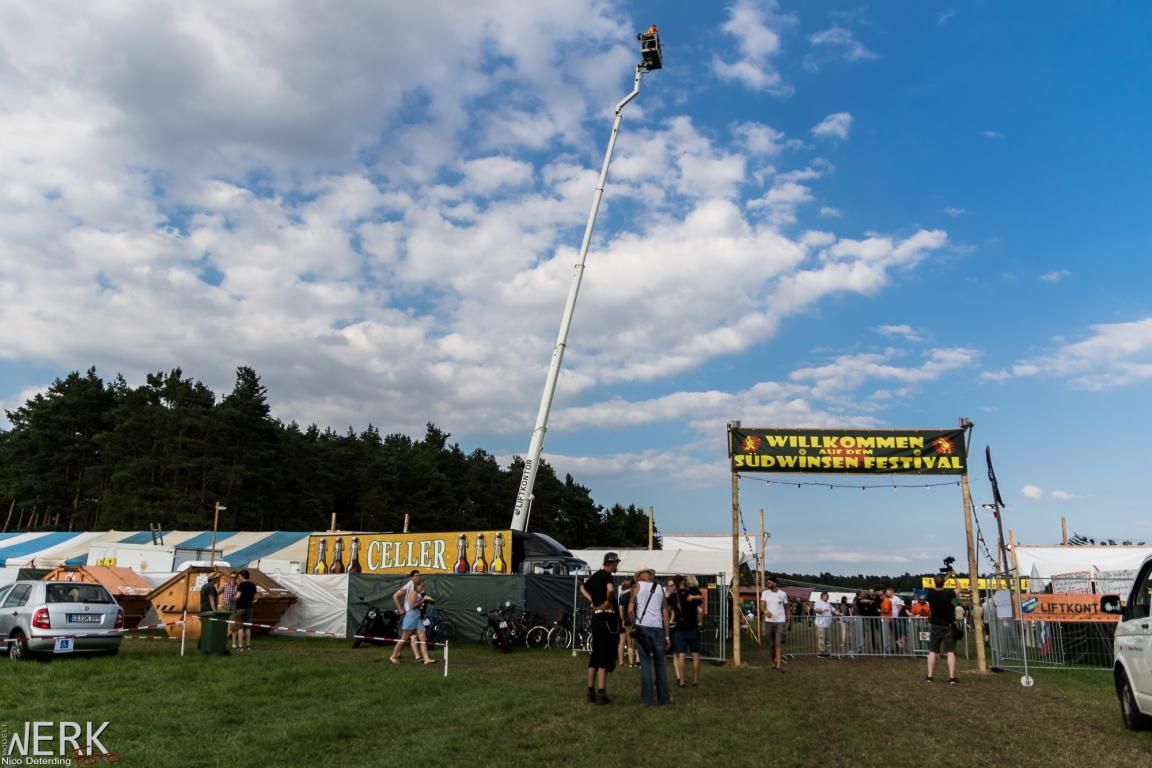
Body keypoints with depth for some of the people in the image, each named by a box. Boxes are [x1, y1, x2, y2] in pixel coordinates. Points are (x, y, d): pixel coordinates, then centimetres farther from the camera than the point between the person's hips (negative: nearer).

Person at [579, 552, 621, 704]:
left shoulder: (595, 576, 12)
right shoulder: (607, 576, -13)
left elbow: (582, 588, 29)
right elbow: (610, 590, -35)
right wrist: (608, 602, -17)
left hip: (596, 617, 8)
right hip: (608, 618, -8)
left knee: (595, 655, 13)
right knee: (606, 657, -3)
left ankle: (591, 692, 18)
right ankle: (601, 693, -4)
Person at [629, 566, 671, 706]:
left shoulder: (638, 586, 5)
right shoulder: (660, 588, 14)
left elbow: (630, 610, -6)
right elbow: (665, 614, 10)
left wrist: (635, 625, 8)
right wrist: (667, 635, 11)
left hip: (643, 627, -2)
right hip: (658, 628, 2)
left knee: (645, 663, 3)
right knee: (660, 663, 11)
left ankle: (647, 699, 3)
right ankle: (663, 698, 13)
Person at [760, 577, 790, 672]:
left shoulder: (783, 594, 0)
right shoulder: (765, 593, 1)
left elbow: (786, 607, 12)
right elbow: (762, 605, -8)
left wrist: (788, 618, 14)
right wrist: (765, 611, -29)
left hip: (780, 621, -2)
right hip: (769, 621, 2)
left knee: (779, 643, -13)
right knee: (771, 643, 10)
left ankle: (779, 665, -15)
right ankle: (773, 661, 29)